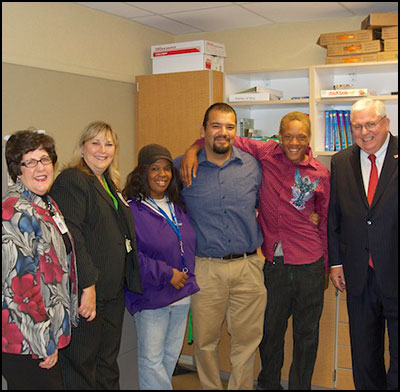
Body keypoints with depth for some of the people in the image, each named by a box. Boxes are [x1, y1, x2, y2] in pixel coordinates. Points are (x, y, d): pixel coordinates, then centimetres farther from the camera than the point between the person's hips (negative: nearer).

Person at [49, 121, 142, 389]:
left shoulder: (109, 184, 17)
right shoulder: (71, 181, -11)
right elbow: (70, 237, -20)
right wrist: (87, 286, -24)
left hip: (113, 292, 9)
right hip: (86, 294, -9)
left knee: (108, 365, 17)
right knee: (82, 367, 2)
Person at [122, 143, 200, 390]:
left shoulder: (178, 207, 9)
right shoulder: (131, 209, -13)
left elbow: (190, 245, 23)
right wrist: (166, 274, -19)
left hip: (182, 294, 7)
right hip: (151, 296, -6)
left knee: (172, 355, 17)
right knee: (151, 360, 0)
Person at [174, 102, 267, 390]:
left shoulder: (252, 165, 5)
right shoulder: (182, 168, -1)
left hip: (248, 267, 2)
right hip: (205, 269, -1)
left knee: (247, 341, 10)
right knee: (205, 342, 10)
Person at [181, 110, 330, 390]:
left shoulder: (320, 173, 0)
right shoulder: (266, 153, -2)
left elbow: (326, 222, 8)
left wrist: (326, 268, 10)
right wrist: (193, 150, -11)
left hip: (309, 266, 0)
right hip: (274, 264, 1)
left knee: (306, 336, 13)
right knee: (270, 331, 16)